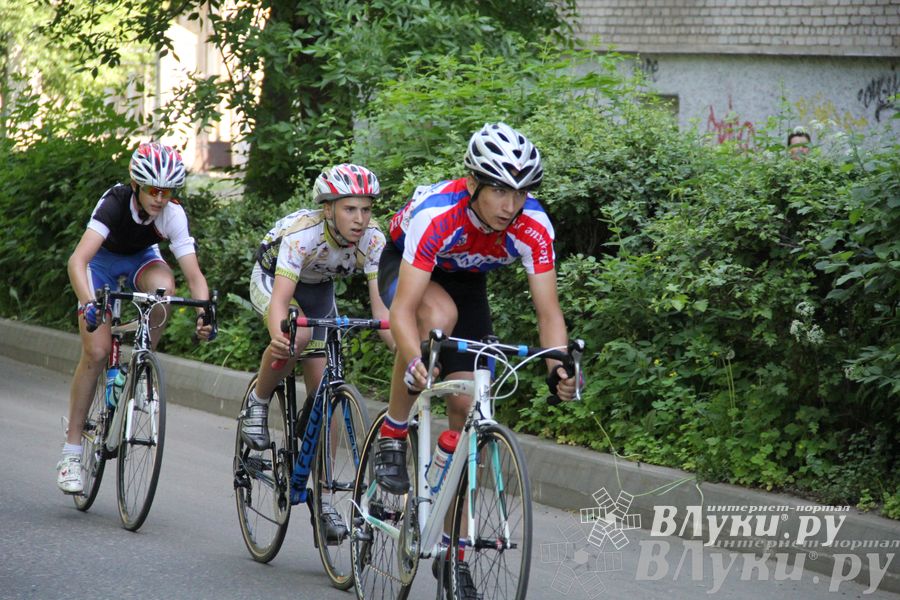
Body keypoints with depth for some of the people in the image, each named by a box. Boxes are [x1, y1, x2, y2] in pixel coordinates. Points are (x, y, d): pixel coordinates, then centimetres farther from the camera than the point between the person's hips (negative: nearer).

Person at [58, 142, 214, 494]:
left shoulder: (173, 214, -27)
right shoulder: (115, 203, -35)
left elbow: (194, 275, -29)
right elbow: (78, 260, -47)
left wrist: (203, 312, -48)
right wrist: (89, 303, -62)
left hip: (141, 258, 2)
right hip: (102, 260, -2)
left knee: (163, 285, -35)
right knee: (96, 352, -17)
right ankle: (71, 451, -9)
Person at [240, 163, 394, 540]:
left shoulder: (372, 240, -27)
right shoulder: (302, 234, -38)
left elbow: (381, 307, -31)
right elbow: (280, 299, -47)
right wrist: (278, 337, -68)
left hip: (318, 290, 4)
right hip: (272, 280, -4)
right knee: (298, 336, -38)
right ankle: (257, 403, -10)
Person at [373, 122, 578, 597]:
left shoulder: (533, 226, -30)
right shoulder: (437, 215, -40)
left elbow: (548, 310, -26)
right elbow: (404, 307, -44)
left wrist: (558, 367, -45)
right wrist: (414, 361, -62)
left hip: (466, 280, 3)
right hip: (405, 265, -3)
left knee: (468, 407, -5)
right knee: (439, 315, -39)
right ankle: (392, 436, -19)